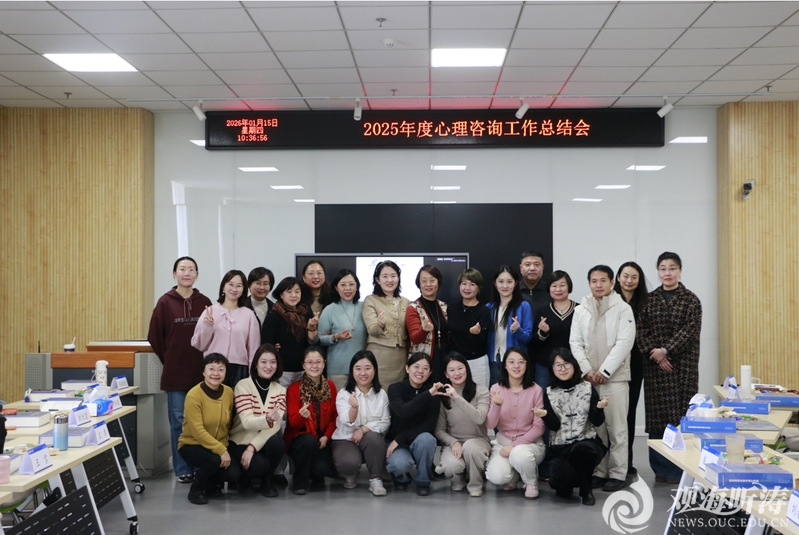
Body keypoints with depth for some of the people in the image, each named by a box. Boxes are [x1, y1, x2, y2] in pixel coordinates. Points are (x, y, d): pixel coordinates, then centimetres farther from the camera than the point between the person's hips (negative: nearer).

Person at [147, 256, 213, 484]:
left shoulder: (204, 303, 4)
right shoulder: (165, 302, -1)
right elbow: (154, 336, 1)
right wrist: (169, 360, 4)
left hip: (200, 371, 1)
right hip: (175, 372, -1)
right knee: (178, 421, 4)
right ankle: (182, 470, 14)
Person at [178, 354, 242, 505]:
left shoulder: (229, 392, -3)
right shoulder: (194, 395, -18)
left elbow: (227, 424, 7)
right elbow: (198, 431, -22)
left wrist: (224, 448, -5)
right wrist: (221, 450, -28)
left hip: (220, 446, 5)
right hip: (191, 445, -5)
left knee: (234, 474, -20)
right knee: (214, 459, -34)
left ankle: (211, 485, 15)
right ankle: (196, 490, -4)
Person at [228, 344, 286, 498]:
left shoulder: (280, 391, 2)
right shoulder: (243, 385, -9)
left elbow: (275, 424, -9)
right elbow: (247, 422, -20)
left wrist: (252, 447, -23)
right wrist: (267, 419, -42)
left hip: (265, 441, 3)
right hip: (241, 441, -3)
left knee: (276, 442, -31)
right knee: (260, 465, -32)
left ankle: (267, 481, -3)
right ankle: (245, 475, 6)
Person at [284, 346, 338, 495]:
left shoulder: (330, 387, 7)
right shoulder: (294, 389, -4)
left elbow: (334, 417, 8)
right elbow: (293, 422, -10)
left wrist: (326, 436, -9)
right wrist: (301, 415, -33)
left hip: (322, 441, 2)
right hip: (299, 439, -2)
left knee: (321, 469, -26)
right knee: (310, 441, -37)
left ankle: (316, 475, 15)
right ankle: (300, 482, -13)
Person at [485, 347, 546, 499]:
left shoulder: (536, 390, -8)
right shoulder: (496, 389, -2)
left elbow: (539, 427, -7)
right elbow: (490, 424, -8)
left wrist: (515, 445, -17)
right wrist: (496, 405, -28)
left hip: (530, 442, -1)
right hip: (503, 442, 2)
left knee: (519, 454, -36)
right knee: (496, 477, -26)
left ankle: (531, 482, -1)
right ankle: (512, 477, 13)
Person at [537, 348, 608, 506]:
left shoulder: (588, 388, 4)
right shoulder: (549, 393, 6)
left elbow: (597, 422, -1)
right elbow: (554, 426, -2)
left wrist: (599, 408, -22)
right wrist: (545, 415, -23)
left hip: (586, 442, -1)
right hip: (559, 447, 1)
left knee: (581, 449, -37)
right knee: (560, 478, -28)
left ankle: (586, 489, -7)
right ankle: (564, 486, 14)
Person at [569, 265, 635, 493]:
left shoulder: (623, 309, 1)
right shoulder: (580, 310, 11)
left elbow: (624, 343, -7)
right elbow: (575, 342, 7)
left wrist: (603, 371, -11)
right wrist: (587, 370, -6)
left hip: (615, 377, -3)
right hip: (589, 377, 3)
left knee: (616, 428, 0)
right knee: (594, 427, 5)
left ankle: (618, 473, 8)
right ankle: (598, 471, 14)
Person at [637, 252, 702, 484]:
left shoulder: (690, 299, 1)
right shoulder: (650, 299, 9)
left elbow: (690, 331, -8)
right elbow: (642, 330, 3)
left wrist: (665, 350, -15)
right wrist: (654, 353, -12)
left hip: (683, 365, -2)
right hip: (655, 366, 2)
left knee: (681, 415, -4)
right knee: (657, 415, 2)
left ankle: (680, 469, 4)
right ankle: (661, 468, 12)